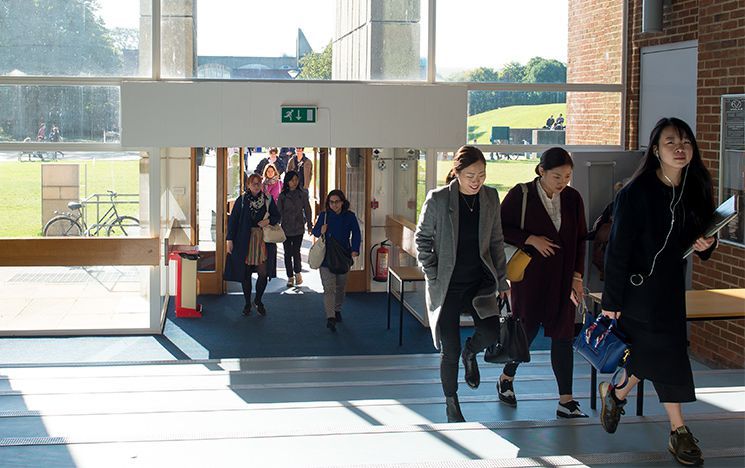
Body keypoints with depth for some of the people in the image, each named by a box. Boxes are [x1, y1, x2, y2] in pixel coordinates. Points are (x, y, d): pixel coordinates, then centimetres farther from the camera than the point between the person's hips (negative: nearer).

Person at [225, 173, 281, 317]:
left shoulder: (268, 200, 4)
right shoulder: (241, 201, 0)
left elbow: (277, 216, 12)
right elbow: (232, 220, 1)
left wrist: (269, 221, -10)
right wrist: (229, 239, -5)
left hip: (262, 241, 1)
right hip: (244, 241, -1)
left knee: (263, 274, -4)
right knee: (245, 274, 5)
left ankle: (258, 300, 20)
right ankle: (247, 303, 19)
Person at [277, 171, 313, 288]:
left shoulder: (302, 195, 1)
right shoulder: (282, 196, -2)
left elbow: (307, 210, 7)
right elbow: (278, 212, 0)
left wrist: (310, 225, 7)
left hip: (298, 228, 0)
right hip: (286, 228, 0)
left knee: (296, 252, -1)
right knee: (288, 253, 4)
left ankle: (297, 273, 23)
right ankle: (290, 277, 15)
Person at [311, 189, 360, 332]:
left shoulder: (350, 216, -2)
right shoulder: (324, 216, -2)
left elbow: (356, 234, 0)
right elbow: (314, 231, 8)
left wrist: (355, 250, -15)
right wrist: (320, 231, -16)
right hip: (326, 257, -2)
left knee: (340, 286, 17)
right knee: (329, 288, -11)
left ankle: (337, 310, 39)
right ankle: (330, 317, -19)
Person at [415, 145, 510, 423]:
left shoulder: (490, 198, 1)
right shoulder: (438, 199, -10)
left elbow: (496, 241, 10)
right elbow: (422, 239, -2)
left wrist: (501, 279, 9)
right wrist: (432, 277, -8)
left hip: (479, 282, 3)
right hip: (447, 285, -3)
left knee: (490, 331, -19)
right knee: (450, 351, 1)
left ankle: (471, 352, 18)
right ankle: (451, 405, 21)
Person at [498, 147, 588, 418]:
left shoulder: (573, 198, 3)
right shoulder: (521, 195, -8)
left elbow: (580, 240, 9)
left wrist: (577, 276, 2)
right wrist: (530, 239, -16)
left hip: (562, 279, 3)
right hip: (529, 276, -3)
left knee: (563, 336, 0)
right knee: (527, 330, 4)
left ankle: (566, 401, 2)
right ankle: (506, 378, 32)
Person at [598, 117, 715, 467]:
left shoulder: (694, 191, 1)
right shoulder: (636, 192, -17)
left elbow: (699, 235, 16)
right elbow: (617, 249, -16)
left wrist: (706, 245, -9)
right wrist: (611, 301, -17)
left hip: (670, 286, 6)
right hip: (637, 285, -6)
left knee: (650, 353, 9)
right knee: (665, 352, -4)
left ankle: (616, 394, 34)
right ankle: (679, 432, 10)